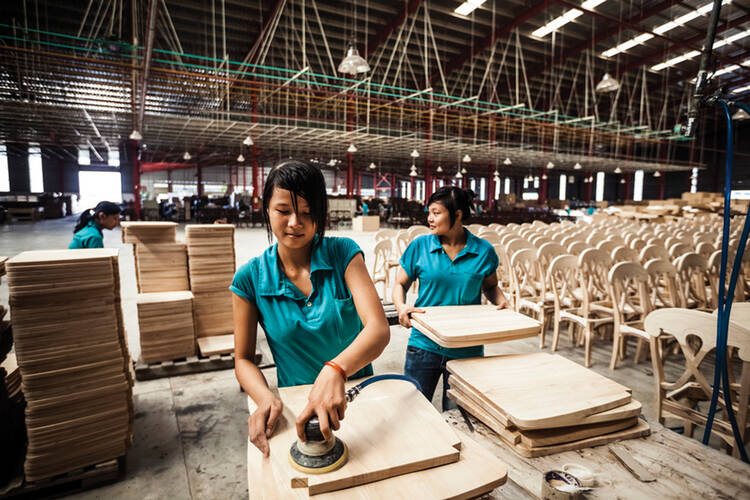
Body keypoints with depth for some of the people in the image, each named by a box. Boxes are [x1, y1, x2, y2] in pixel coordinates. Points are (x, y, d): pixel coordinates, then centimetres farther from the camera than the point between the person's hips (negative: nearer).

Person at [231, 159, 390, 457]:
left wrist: (334, 369, -41)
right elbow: (243, 359, -2)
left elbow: (379, 328, -23)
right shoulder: (250, 278, -8)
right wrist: (266, 399, -23)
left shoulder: (343, 254, -12)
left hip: (355, 396, 0)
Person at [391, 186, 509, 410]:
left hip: (466, 349, 1)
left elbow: (490, 286, 13)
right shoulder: (419, 246, -4)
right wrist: (401, 306, -17)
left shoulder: (483, 251, -3)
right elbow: (400, 284, 3)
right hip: (424, 345, 0)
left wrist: (501, 301, -7)